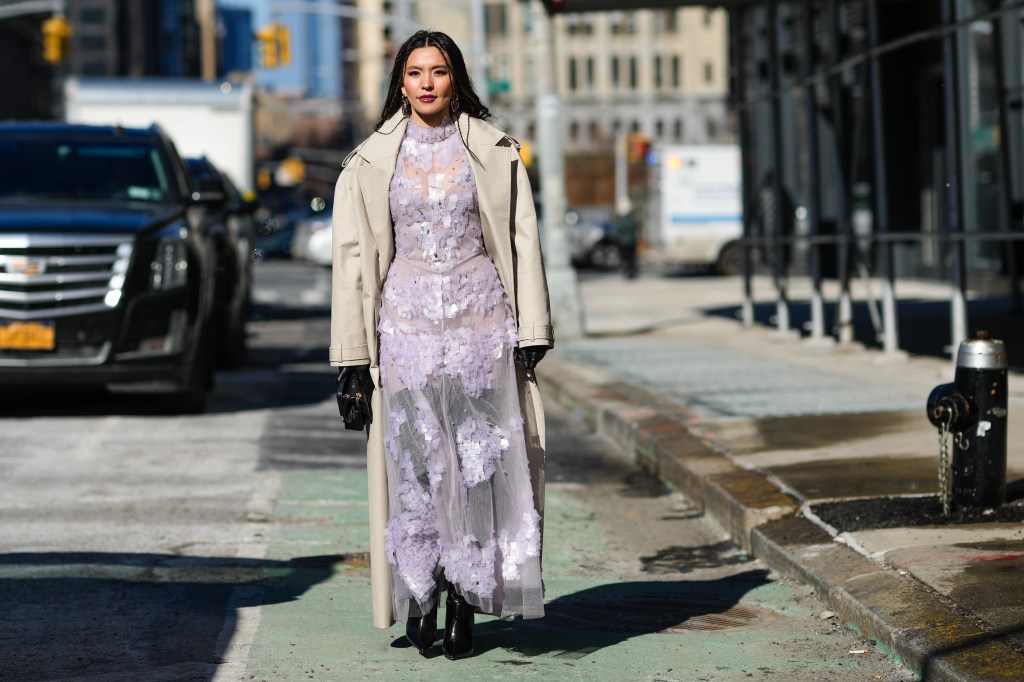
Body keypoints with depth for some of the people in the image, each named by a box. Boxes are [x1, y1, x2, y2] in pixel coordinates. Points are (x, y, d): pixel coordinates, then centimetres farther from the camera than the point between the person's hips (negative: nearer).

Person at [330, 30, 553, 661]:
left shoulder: (494, 152, 6)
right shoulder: (372, 161, 7)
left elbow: (523, 241, 6)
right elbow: (353, 256, 7)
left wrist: (531, 333, -1)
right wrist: (352, 355, 3)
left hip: (482, 323, 0)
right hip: (408, 323, 0)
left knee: (480, 465, -3)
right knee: (416, 464, -3)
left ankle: (466, 604, 3)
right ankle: (421, 590, 9)